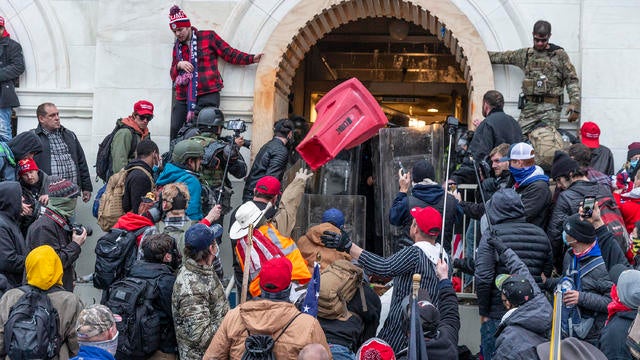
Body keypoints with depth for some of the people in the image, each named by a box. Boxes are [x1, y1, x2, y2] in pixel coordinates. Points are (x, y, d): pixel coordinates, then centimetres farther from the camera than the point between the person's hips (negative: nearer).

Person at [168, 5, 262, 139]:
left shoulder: (208, 36, 5)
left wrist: (251, 58, -10)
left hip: (207, 95, -5)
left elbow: (230, 54, 3)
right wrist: (178, 65, -4)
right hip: (183, 98, 5)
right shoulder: (177, 46, 18)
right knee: (175, 132, -3)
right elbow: (173, 75, 18)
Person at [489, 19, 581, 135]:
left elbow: (572, 80, 3)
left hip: (550, 108, -3)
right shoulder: (525, 54, 16)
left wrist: (575, 104, -8)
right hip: (529, 106, 4)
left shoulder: (559, 55, 5)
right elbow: (503, 57, 29)